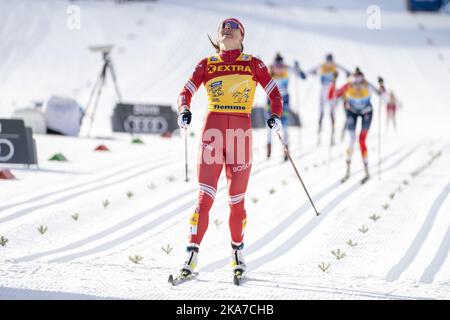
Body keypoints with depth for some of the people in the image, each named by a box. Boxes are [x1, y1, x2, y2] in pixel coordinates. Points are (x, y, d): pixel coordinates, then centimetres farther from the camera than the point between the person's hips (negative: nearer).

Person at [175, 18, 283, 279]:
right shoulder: (206, 64, 13)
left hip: (241, 132, 0)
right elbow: (186, 91, 6)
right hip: (213, 129, 0)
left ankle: (238, 252, 22)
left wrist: (276, 115, -10)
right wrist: (184, 111, -15)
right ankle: (192, 255, -11)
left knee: (237, 200, 4)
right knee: (205, 196, -10)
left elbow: (274, 93, 9)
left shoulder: (253, 64, 11)